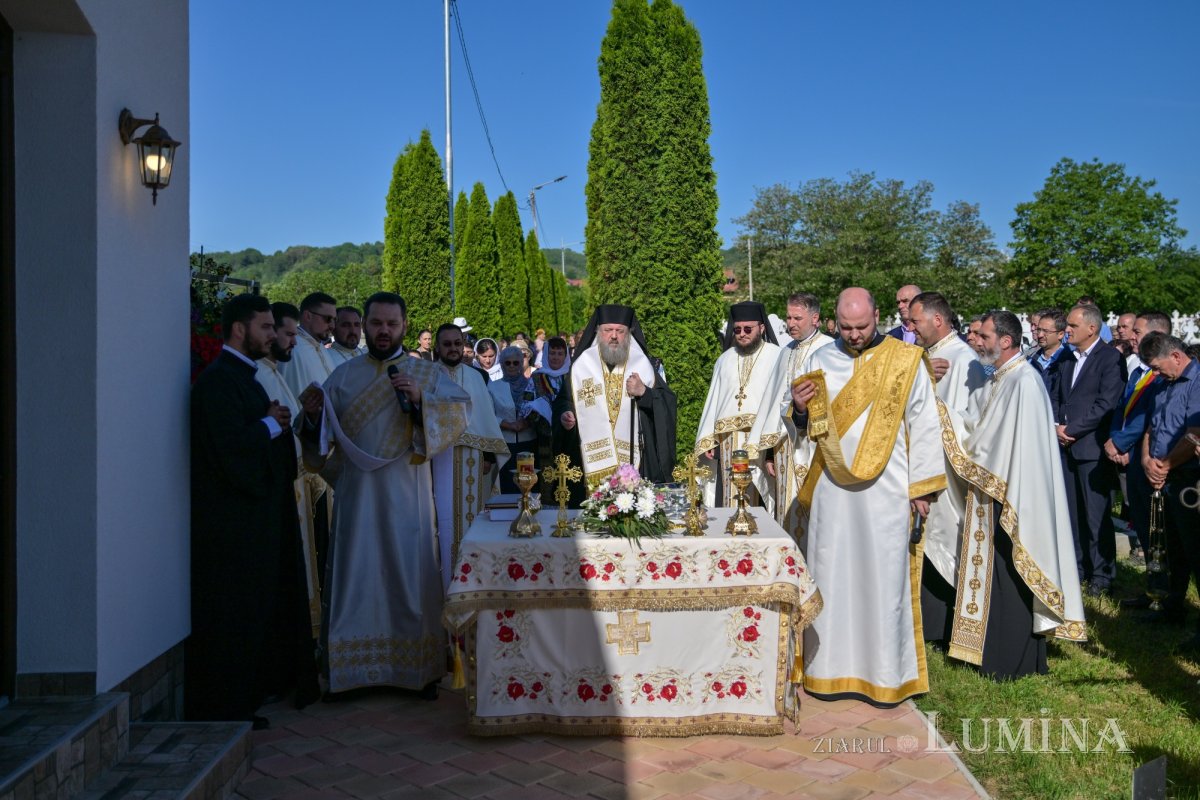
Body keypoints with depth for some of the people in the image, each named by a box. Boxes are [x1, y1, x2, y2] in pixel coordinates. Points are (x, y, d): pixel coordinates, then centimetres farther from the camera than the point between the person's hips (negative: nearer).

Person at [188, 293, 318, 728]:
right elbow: (232, 446, -26)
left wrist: (275, 420, 3)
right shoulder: (218, 379, -17)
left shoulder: (241, 375, 16)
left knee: (255, 608, 17)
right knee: (233, 615, -1)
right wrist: (272, 424, -11)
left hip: (254, 515, 10)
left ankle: (240, 701, 30)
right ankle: (226, 708, 10)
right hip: (232, 519, -10)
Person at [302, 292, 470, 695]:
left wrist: (421, 399, -21)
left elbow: (458, 416, -6)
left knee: (411, 577, 2)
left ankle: (420, 669, 12)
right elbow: (321, 434, 10)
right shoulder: (343, 375, 11)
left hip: (407, 494, -1)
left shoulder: (428, 373, 6)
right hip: (357, 492, 2)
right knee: (356, 577, 4)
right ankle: (349, 669, 15)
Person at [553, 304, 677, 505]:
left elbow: (667, 404, 3)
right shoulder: (582, 365, 8)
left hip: (634, 461, 0)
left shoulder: (642, 364, 7)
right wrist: (564, 415, -7)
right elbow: (564, 401, 13)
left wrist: (644, 392, -14)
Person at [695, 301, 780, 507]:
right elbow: (713, 401, 15)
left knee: (757, 499, -7)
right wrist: (707, 441, 5)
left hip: (762, 441, -4)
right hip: (727, 442, 4)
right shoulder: (725, 360, 17)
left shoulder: (775, 357, 1)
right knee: (728, 498, 3)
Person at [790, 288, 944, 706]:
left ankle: (886, 672, 15)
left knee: (884, 576, 3)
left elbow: (923, 424, 0)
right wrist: (799, 410, -10)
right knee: (832, 574, 7)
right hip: (831, 490, 3)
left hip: (886, 491, -2)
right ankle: (832, 667, 18)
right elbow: (804, 427, 13)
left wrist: (921, 486, -3)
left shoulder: (905, 360, -1)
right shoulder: (820, 361, 7)